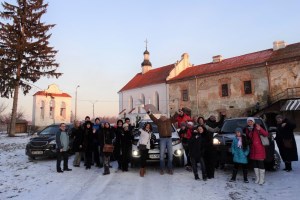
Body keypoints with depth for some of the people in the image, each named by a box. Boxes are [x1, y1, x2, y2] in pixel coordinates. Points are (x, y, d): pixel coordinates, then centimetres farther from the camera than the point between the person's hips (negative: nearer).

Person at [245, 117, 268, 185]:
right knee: (255, 164, 11)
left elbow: (266, 134, -19)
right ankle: (257, 178, 22)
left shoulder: (257, 128, -10)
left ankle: (262, 179, 6)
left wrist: (260, 129, -33)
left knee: (260, 164, -2)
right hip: (253, 149, 6)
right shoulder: (247, 129, 8)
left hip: (259, 148, -6)